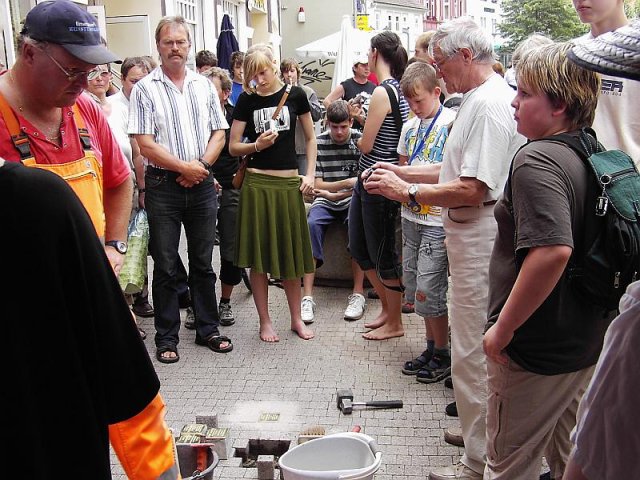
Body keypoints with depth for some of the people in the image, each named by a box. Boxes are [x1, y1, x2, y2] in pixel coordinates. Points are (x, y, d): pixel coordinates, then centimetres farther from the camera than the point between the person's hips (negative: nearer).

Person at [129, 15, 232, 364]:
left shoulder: (204, 86, 10)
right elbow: (145, 144, -9)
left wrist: (201, 165, -8)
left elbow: (219, 133, 8)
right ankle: (166, 338, 16)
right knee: (165, 266, 4)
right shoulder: (145, 89, -3)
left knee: (203, 263, 12)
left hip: (201, 184, 3)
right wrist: (184, 167, -12)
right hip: (163, 185, -3)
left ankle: (208, 329, 24)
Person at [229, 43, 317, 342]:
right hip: (257, 183, 0)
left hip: (290, 183, 1)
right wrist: (256, 145, -14)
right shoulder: (246, 100, 2)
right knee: (259, 255, 3)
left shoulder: (294, 95, 3)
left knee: (291, 254, 9)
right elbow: (233, 147, 5)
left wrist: (310, 174, 1)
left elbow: (311, 138, 11)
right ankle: (265, 321, 18)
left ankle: (296, 318, 23)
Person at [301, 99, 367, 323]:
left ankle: (358, 294, -29)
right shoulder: (319, 143, 1)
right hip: (325, 202, 1)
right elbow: (317, 184, -2)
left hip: (352, 200, -1)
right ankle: (307, 297, -33)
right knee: (311, 224, -32)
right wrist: (347, 183, -14)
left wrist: (334, 193, -11)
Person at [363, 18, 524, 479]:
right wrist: (401, 174, 13)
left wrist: (407, 191, -15)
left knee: (473, 353, -1)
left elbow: (472, 189, -25)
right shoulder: (479, 99, 15)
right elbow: (456, 167, 21)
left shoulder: (490, 104, -19)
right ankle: (477, 430, 37)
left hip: (480, 239, -11)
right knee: (475, 348, 20)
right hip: (471, 237, 11)